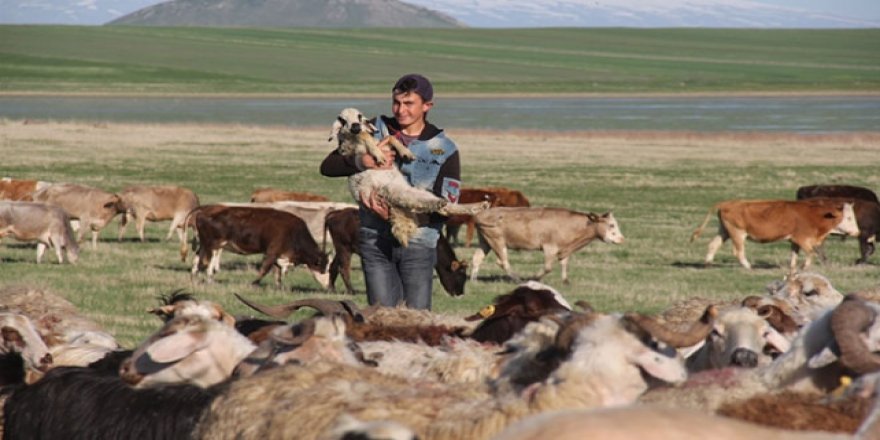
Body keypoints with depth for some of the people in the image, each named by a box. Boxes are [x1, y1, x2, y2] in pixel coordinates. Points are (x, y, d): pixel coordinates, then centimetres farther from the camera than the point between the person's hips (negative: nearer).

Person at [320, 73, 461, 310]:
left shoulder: (444, 150, 1)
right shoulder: (375, 131, 6)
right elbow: (328, 166, 2)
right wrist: (363, 161, -19)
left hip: (418, 244, -1)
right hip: (375, 239, 1)